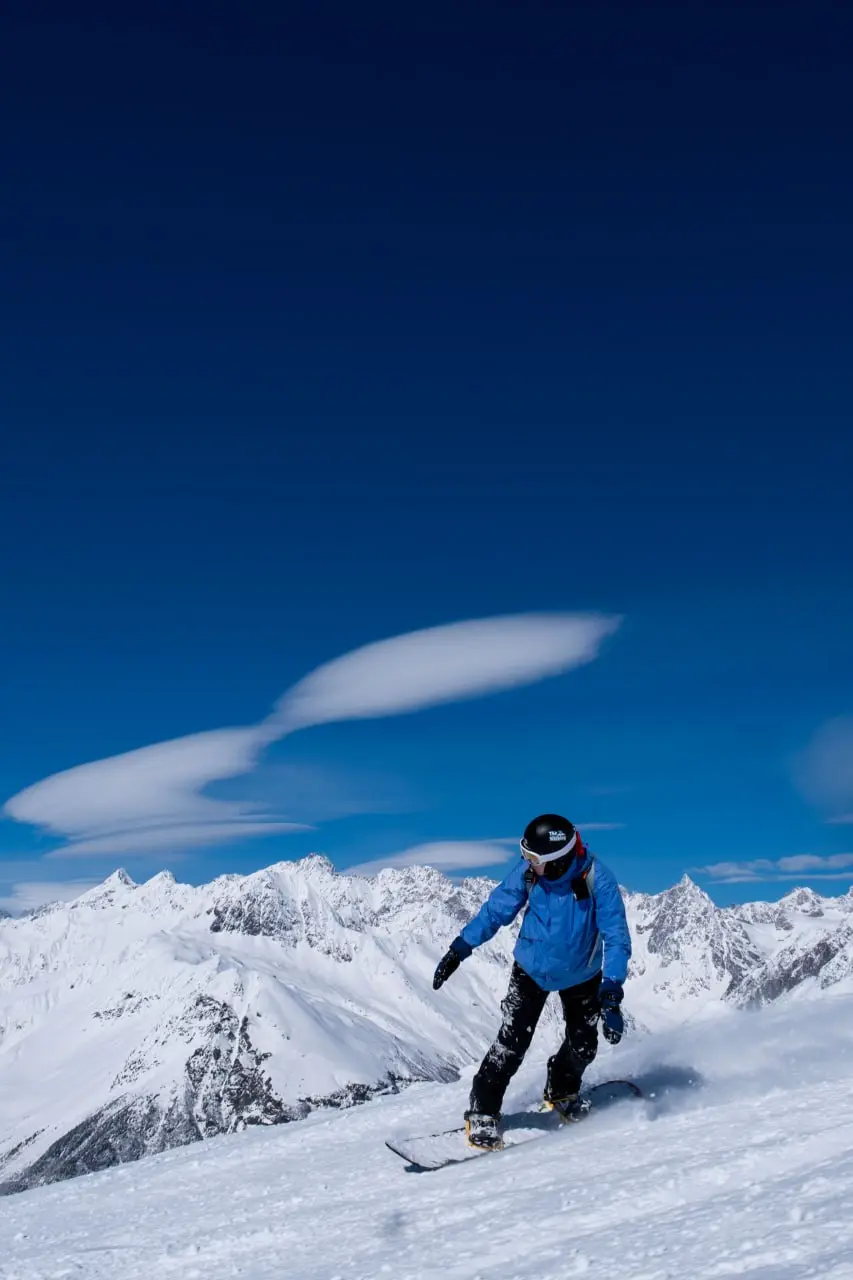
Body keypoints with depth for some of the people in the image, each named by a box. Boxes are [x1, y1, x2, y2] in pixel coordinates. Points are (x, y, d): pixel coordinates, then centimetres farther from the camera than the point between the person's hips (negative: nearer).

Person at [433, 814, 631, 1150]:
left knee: (583, 1046, 9)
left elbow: (616, 937, -31)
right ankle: (482, 1114, 6)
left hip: (580, 976, 0)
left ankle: (561, 1092, 40)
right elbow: (496, 908, -12)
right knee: (511, 1044, -10)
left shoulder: (597, 879, -31)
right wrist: (459, 949, -14)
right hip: (531, 970, 0)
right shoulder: (528, 869, -24)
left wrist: (611, 993, -42)